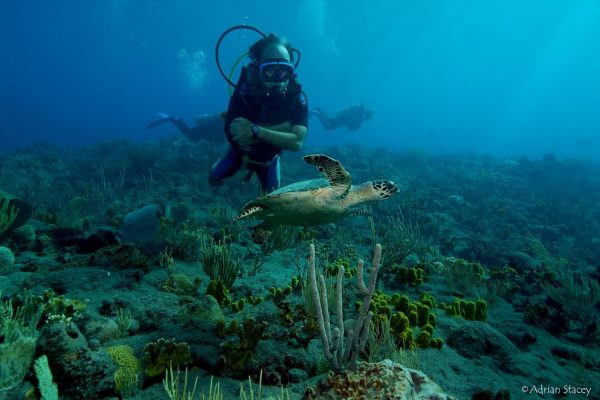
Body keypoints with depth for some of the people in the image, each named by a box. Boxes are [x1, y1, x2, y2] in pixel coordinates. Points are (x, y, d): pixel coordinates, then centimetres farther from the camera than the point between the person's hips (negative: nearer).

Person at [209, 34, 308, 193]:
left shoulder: (297, 97, -30)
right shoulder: (246, 89, -34)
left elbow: (297, 142, -40)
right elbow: (234, 134, -41)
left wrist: (256, 131, -51)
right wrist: (284, 126, -43)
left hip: (269, 157, 1)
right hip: (241, 151, 0)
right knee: (214, 179, 13)